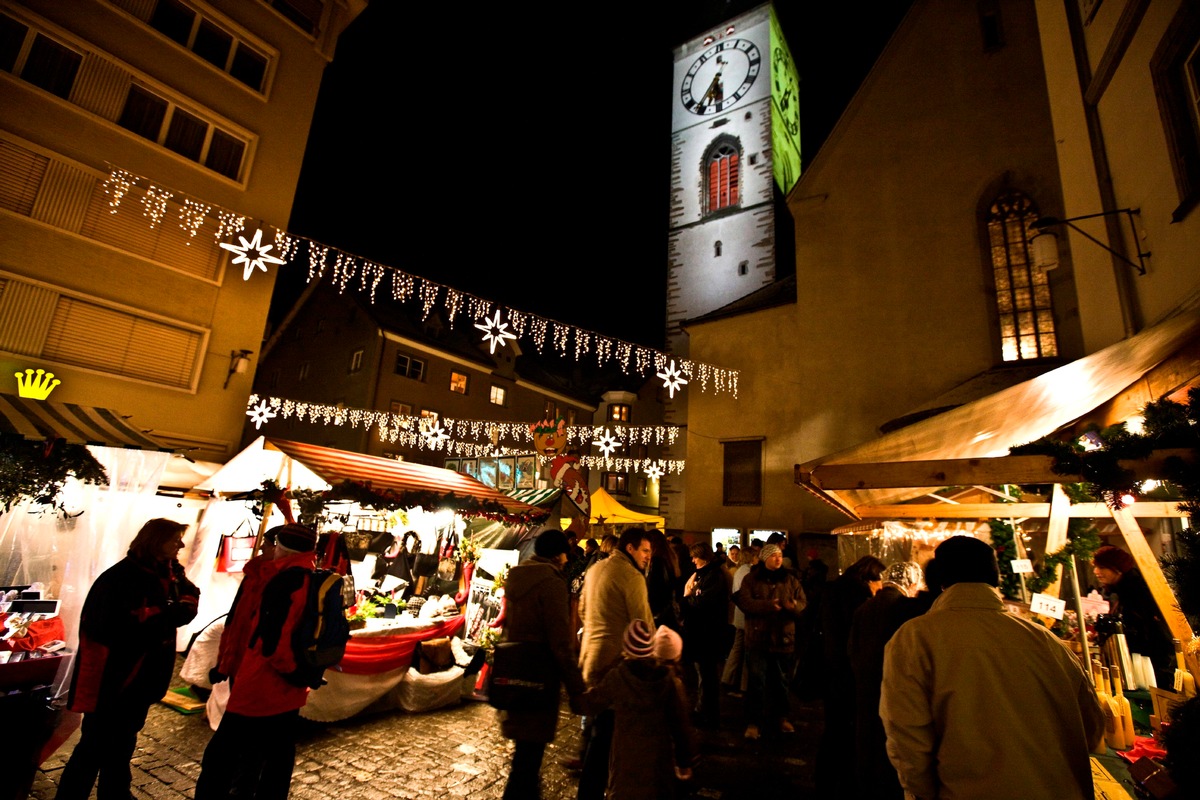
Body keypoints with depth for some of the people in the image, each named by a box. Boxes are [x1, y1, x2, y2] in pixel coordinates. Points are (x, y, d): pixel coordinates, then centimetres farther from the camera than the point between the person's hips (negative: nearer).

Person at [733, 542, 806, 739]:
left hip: (783, 638, 3)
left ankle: (780, 716, 35)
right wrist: (768, 605, -27)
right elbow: (743, 601, -15)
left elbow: (802, 603, 0)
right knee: (757, 681, 2)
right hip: (758, 637, -2)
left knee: (781, 680, 16)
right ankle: (754, 721, 13)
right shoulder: (751, 579, -3)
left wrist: (794, 606, -24)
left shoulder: (791, 579, 5)